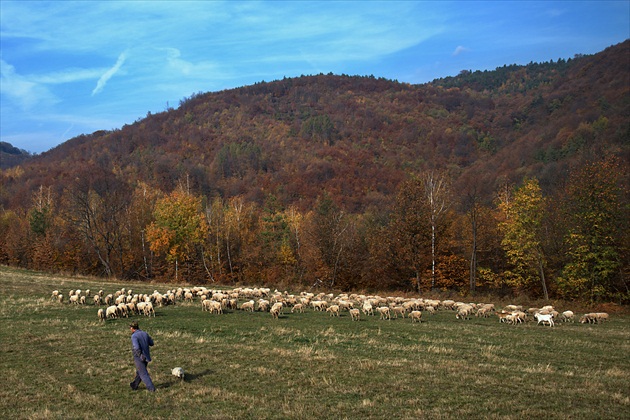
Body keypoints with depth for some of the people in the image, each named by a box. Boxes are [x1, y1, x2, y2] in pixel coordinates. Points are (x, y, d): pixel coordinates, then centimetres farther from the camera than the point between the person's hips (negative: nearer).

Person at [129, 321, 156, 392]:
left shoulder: (134, 336, -17)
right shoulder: (145, 334, 4)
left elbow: (136, 348, -29)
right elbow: (151, 343, 14)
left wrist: (141, 356, -22)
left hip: (139, 358, -7)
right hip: (146, 357, 7)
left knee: (143, 374, 1)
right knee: (139, 372, 22)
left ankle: (151, 388, -1)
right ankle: (134, 385, 38)